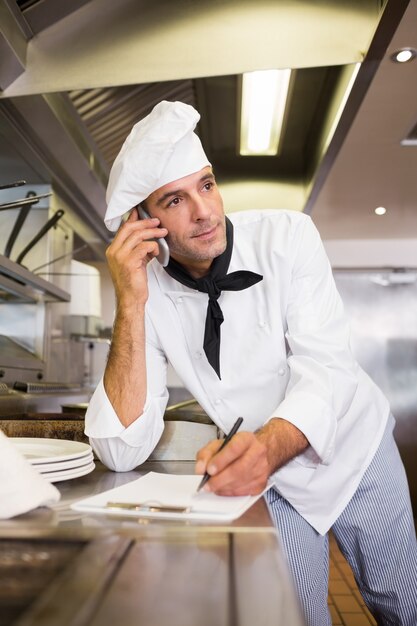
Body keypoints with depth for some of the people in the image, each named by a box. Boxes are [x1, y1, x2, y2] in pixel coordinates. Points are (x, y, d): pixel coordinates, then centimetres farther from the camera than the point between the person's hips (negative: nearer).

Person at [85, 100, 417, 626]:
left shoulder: (288, 237, -18)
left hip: (352, 442, 1)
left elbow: (324, 370, -25)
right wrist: (131, 304, -32)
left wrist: (268, 444, -47)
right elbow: (122, 453, -24)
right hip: (269, 469, 0)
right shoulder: (147, 291, -16)